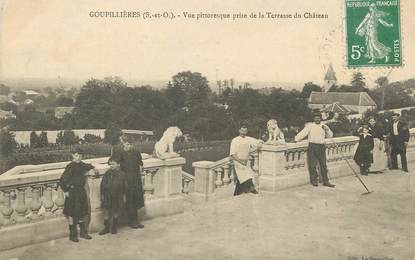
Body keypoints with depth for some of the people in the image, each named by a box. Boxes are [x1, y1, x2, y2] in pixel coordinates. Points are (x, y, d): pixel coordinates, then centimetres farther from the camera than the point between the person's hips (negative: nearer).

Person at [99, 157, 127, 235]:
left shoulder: (121, 174, -3)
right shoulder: (107, 174, 0)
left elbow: (124, 186, 2)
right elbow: (102, 184, 6)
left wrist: (124, 195, 2)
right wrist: (102, 194, 3)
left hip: (117, 197, -1)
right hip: (107, 196, 1)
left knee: (116, 213, 9)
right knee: (106, 212, 4)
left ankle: (114, 227, 24)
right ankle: (106, 228, 16)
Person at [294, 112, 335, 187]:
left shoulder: (324, 126, 15)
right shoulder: (310, 126, 1)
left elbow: (330, 135, 16)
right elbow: (302, 133, -5)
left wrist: (327, 130, -1)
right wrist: (296, 139, -14)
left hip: (321, 147, 4)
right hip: (312, 147, -4)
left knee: (323, 165, 7)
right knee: (312, 165, -3)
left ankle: (325, 181, 12)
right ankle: (314, 180, 7)